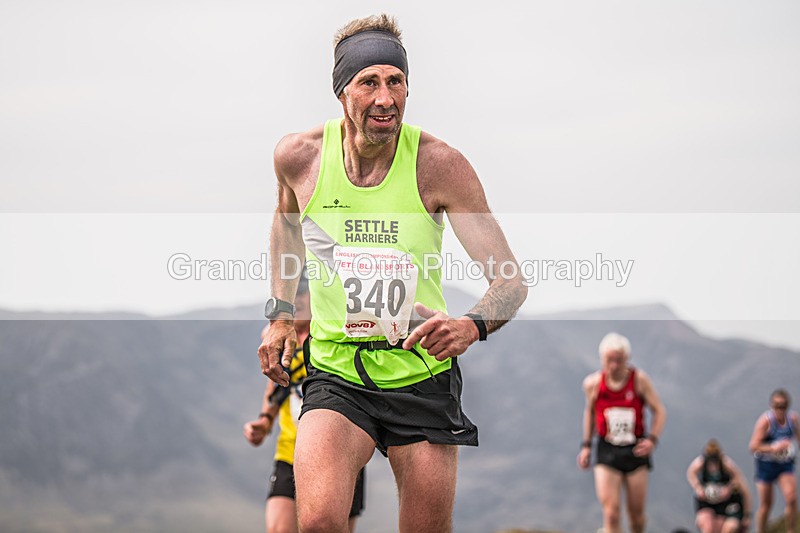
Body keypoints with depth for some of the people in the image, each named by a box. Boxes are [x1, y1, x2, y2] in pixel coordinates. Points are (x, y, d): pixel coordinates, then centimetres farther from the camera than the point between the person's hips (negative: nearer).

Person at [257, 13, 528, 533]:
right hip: (336, 377, 0)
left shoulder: (439, 164, -13)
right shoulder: (299, 156, -5)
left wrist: (471, 326, -33)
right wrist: (281, 314, 15)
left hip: (423, 378, 0)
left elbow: (511, 280, -13)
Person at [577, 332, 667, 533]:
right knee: (611, 511, -13)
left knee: (636, 512, 7)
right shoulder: (593, 383, -4)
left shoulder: (639, 380, -8)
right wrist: (586, 445, 12)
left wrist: (652, 439, -17)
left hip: (636, 451, 0)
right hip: (607, 451, 0)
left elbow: (659, 411, -1)